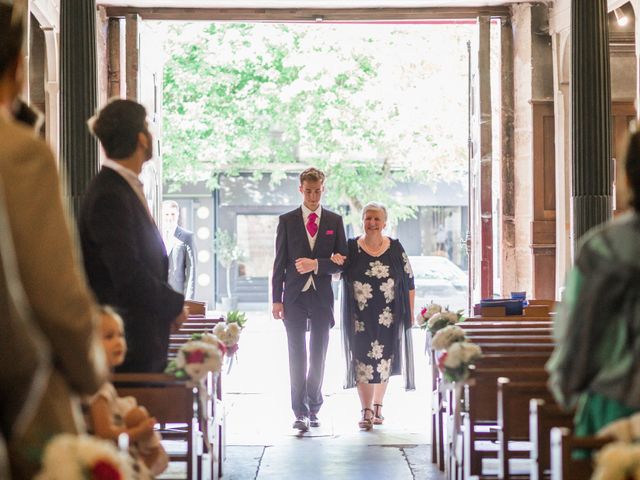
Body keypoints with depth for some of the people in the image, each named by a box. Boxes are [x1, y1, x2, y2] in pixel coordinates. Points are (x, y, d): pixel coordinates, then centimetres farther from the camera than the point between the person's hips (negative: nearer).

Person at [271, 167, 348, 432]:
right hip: (294, 296, -1)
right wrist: (276, 299, -3)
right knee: (297, 355, -3)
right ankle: (300, 412, -3)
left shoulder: (334, 221, 7)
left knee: (319, 355, 6)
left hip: (322, 296, 1)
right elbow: (279, 262, 2)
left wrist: (316, 264, -13)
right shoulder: (287, 221, 4)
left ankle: (314, 408, 17)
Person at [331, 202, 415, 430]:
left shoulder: (395, 248, 1)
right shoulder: (351, 247, -1)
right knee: (363, 360, -6)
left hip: (388, 316, 1)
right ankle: (366, 411, -6)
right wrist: (337, 262, -17)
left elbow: (409, 282, 5)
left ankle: (377, 406, 25)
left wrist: (410, 312, 1)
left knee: (384, 360, 10)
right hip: (360, 316, -1)